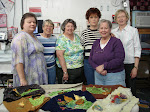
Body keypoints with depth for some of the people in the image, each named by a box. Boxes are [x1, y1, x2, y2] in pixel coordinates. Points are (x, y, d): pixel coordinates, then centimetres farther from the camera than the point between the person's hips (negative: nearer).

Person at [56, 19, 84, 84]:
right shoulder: (61, 39, -11)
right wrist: (65, 72, -22)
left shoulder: (76, 37, 9)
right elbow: (60, 56, -18)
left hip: (80, 69, 6)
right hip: (67, 69, -6)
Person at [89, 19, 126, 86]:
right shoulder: (96, 43, 9)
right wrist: (97, 68, -11)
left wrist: (103, 66, -19)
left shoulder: (116, 42, -6)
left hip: (114, 76, -4)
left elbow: (119, 59, -16)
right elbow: (90, 59, 7)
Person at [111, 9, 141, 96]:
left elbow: (137, 50, -4)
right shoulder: (113, 32, 9)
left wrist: (135, 67, -9)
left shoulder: (133, 30, -1)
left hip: (129, 64, -3)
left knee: (131, 90, 2)